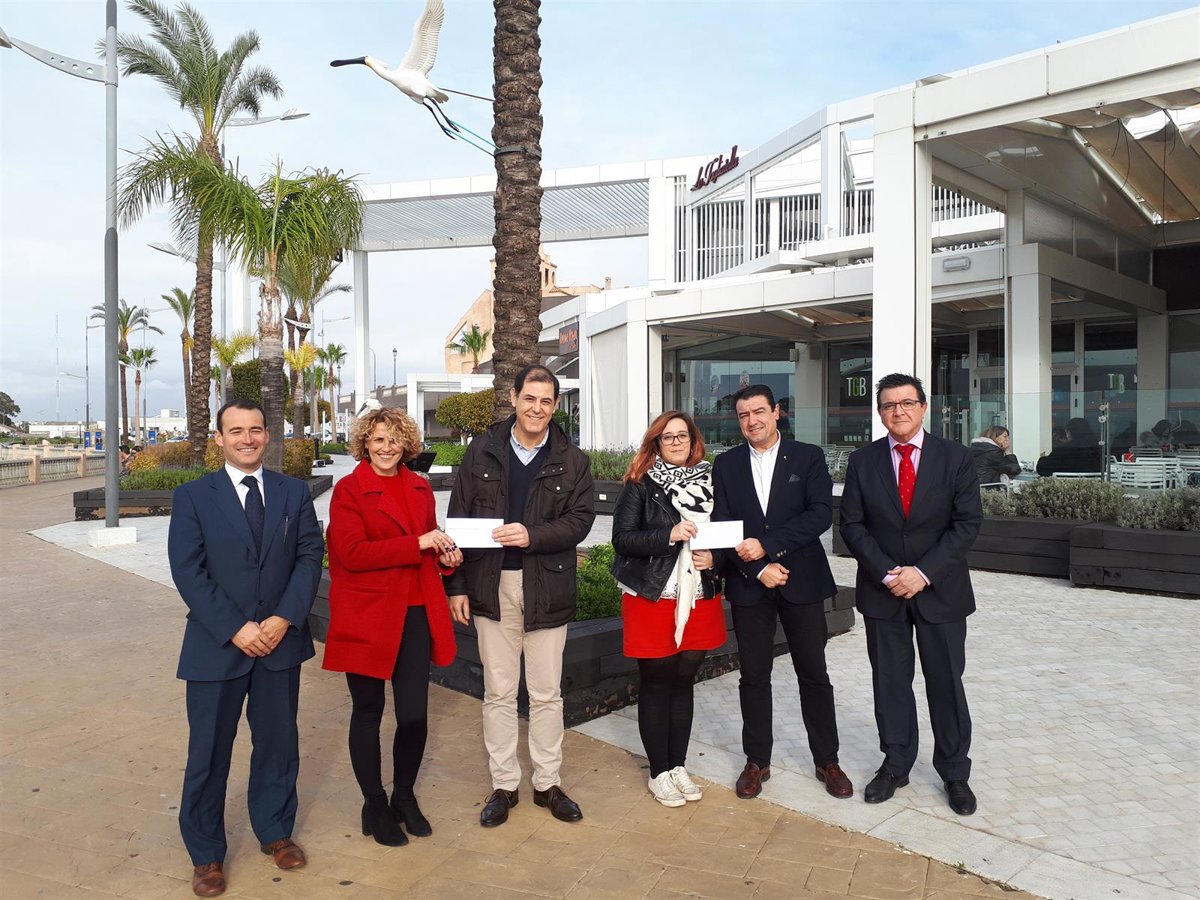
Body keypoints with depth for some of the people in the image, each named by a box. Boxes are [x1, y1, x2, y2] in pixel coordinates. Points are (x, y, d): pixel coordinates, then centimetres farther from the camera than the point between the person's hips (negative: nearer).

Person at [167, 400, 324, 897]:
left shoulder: (294, 492, 4)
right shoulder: (192, 497, -3)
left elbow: (310, 555, -1)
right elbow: (188, 572, -9)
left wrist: (284, 618, -14)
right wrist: (235, 629, -16)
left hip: (281, 641, 2)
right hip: (215, 646, -2)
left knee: (278, 742, 15)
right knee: (209, 753, 10)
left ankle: (275, 830, 35)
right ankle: (206, 854, 29)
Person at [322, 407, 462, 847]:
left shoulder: (420, 488, 11)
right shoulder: (348, 490, -5)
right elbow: (352, 553, -16)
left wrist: (444, 555, -1)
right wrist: (417, 544, -21)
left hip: (415, 616, 4)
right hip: (367, 616, -4)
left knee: (415, 715, 5)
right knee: (368, 712, 10)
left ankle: (404, 796, 30)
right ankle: (374, 805, 29)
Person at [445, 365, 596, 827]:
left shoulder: (571, 459, 1)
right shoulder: (483, 451, 2)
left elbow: (580, 519, -6)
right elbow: (458, 519, 2)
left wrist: (532, 536, -22)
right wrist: (456, 585, -1)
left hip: (548, 587, 0)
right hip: (492, 586, 1)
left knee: (547, 693, 11)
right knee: (498, 692, 10)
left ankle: (547, 782, 27)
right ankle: (503, 784, 25)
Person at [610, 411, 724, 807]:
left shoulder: (709, 482, 6)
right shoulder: (640, 485, -5)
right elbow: (622, 538, -12)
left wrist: (714, 557, -7)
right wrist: (669, 535, -23)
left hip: (699, 598, 4)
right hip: (653, 599, -3)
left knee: (684, 682, 13)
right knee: (656, 685, 6)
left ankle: (679, 766, 28)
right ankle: (659, 772, 21)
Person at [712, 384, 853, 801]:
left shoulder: (808, 457, 0)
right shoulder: (726, 464, 5)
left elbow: (820, 514, -11)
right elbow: (722, 525, -1)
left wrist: (766, 545, -18)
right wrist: (758, 568, -12)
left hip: (801, 582, -1)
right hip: (749, 584, 1)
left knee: (814, 673, 8)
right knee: (753, 676, 8)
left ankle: (827, 760, 24)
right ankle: (757, 761, 23)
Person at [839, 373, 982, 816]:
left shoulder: (956, 458, -3)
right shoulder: (862, 461, 1)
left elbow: (967, 524, -7)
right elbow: (852, 525, -1)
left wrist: (924, 573, -15)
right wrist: (887, 573, -13)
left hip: (941, 590, -1)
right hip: (881, 592, 1)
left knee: (946, 683, 8)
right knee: (889, 681, 10)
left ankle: (954, 774, 24)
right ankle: (895, 765, 25)